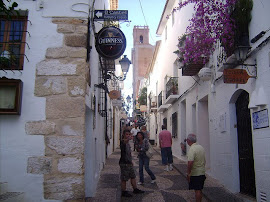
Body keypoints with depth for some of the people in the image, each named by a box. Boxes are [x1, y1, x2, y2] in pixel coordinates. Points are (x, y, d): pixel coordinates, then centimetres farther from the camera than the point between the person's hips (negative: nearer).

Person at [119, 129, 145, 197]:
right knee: (124, 178, 0)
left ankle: (135, 189, 31)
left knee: (133, 176, 18)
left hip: (129, 163, 9)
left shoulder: (128, 143, 13)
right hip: (124, 163, -9)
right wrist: (129, 139, -62)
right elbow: (124, 141, -42)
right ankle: (124, 192, 12)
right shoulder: (123, 142, -15)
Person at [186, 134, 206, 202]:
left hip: (195, 174, -8)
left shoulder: (192, 149, -21)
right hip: (202, 173, 8)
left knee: (197, 190, 0)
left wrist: (188, 173, -21)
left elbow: (190, 162, -30)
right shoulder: (201, 147, 7)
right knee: (199, 190, 17)